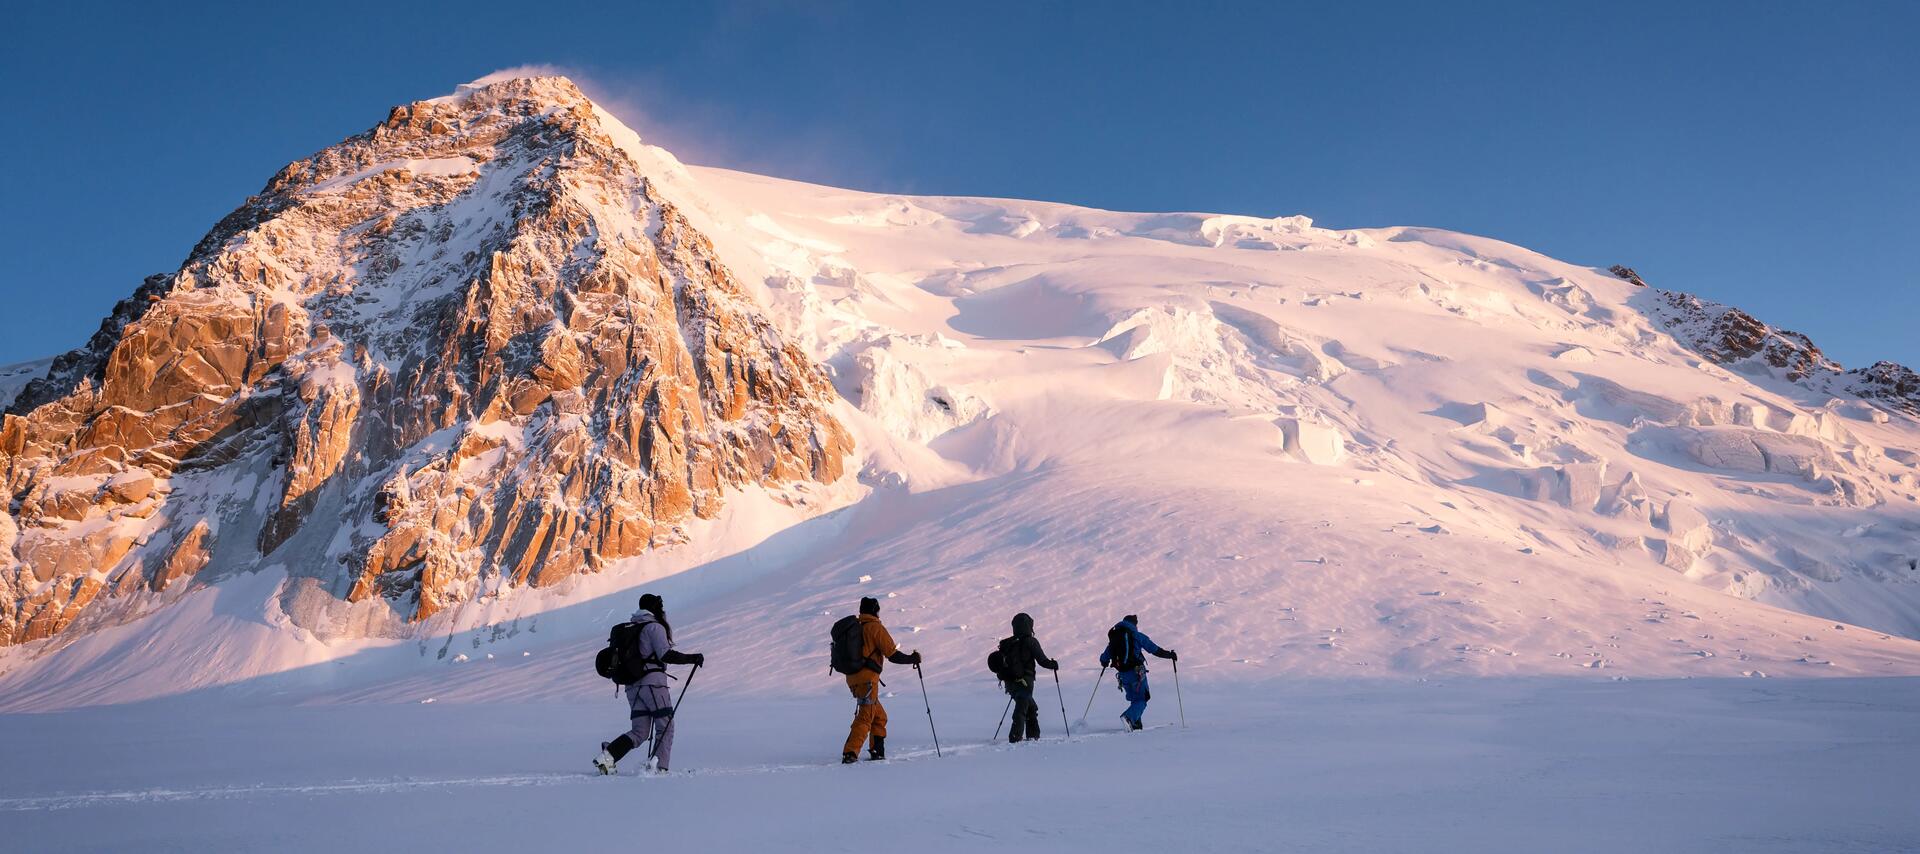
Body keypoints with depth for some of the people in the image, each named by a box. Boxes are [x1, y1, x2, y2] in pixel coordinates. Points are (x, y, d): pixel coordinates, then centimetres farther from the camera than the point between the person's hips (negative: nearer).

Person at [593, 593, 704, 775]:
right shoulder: (654, 627, -5)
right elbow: (665, 654, -16)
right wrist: (692, 658, -11)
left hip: (632, 687, 7)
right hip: (653, 682, -7)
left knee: (639, 733, 7)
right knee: (665, 727, 2)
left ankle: (608, 755, -12)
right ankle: (659, 767, -8)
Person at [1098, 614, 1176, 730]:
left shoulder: (1113, 638, 12)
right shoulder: (1137, 636, -2)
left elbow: (1104, 658, 16)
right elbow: (1154, 649, -4)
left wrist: (1104, 662, 39)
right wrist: (1169, 654, 8)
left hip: (1123, 674, 5)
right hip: (1137, 671, -5)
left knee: (1135, 699, 19)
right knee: (1142, 699, -1)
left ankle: (1136, 724, 7)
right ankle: (1129, 716, -27)